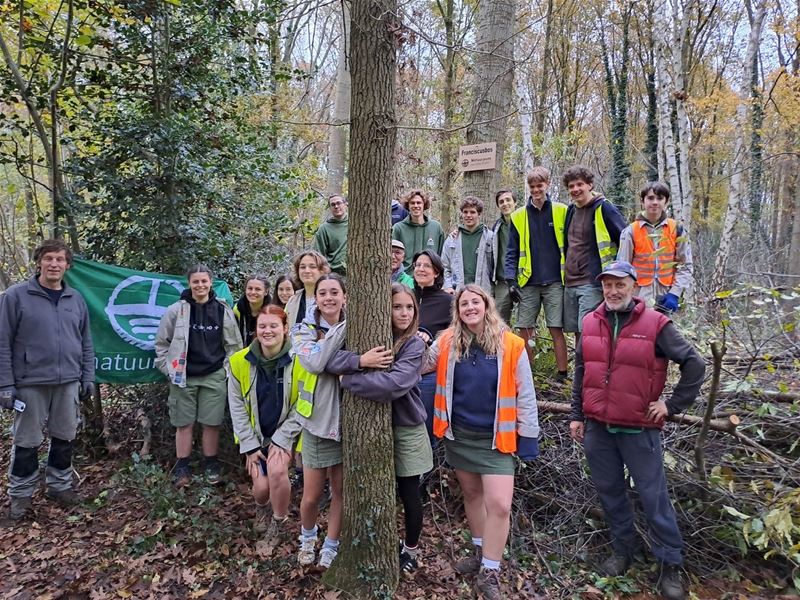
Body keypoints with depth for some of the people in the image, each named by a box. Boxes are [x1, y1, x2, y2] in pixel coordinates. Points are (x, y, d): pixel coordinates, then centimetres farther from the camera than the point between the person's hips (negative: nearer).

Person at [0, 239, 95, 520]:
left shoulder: (76, 299, 7)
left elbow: (86, 342, 12)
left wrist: (88, 376, 8)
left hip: (69, 382, 4)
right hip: (31, 383, -3)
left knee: (65, 437, 12)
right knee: (26, 442, 7)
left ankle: (60, 485, 29)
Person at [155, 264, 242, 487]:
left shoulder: (223, 310, 1)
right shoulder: (177, 310, -3)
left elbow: (234, 345, 8)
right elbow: (162, 342, 6)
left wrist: (227, 369, 3)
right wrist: (168, 368, 2)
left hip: (214, 377, 1)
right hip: (183, 377, 0)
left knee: (212, 423, 6)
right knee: (184, 423, 7)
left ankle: (211, 465, 22)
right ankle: (182, 468, 20)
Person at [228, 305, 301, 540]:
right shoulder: (240, 362, -11)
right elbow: (237, 407, -4)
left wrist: (280, 439, -15)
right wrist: (250, 445, -8)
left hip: (285, 433, -1)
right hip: (254, 434, 2)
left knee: (277, 471, -25)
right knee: (261, 486, -8)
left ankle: (279, 520, 5)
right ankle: (260, 508, 32)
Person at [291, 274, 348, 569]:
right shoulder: (305, 330, -6)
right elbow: (315, 363, -25)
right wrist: (343, 328, -25)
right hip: (318, 422, -1)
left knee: (341, 490, 12)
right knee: (312, 495, 9)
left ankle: (331, 546, 33)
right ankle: (307, 536, 40)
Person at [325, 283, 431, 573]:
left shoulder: (415, 344, -14)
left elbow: (395, 384, -29)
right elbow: (329, 359, -14)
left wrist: (349, 380, -22)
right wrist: (360, 360, -32)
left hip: (407, 427, -2)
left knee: (409, 493, 11)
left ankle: (410, 549, 35)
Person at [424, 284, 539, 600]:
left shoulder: (511, 345, -11)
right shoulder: (447, 342, -4)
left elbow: (525, 395, -5)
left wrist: (528, 437, -4)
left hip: (495, 438, -3)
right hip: (458, 434, 3)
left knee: (499, 504, -8)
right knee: (471, 494, 18)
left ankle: (490, 572, 10)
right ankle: (481, 551, 39)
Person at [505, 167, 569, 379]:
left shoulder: (561, 211, 3)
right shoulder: (519, 216, 7)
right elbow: (512, 252, 6)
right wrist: (511, 279, -4)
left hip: (554, 282, -2)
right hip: (528, 283, 2)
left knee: (556, 329, -2)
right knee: (524, 330, 5)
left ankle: (562, 375, 8)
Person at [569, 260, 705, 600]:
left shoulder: (655, 324, -9)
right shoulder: (591, 323, 3)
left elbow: (694, 364, -4)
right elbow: (580, 371, 11)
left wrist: (673, 406, -6)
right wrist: (576, 415, 10)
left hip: (639, 429, -4)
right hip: (597, 427, 4)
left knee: (653, 495, 4)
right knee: (609, 490, 15)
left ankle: (670, 563, 21)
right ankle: (623, 549, 34)